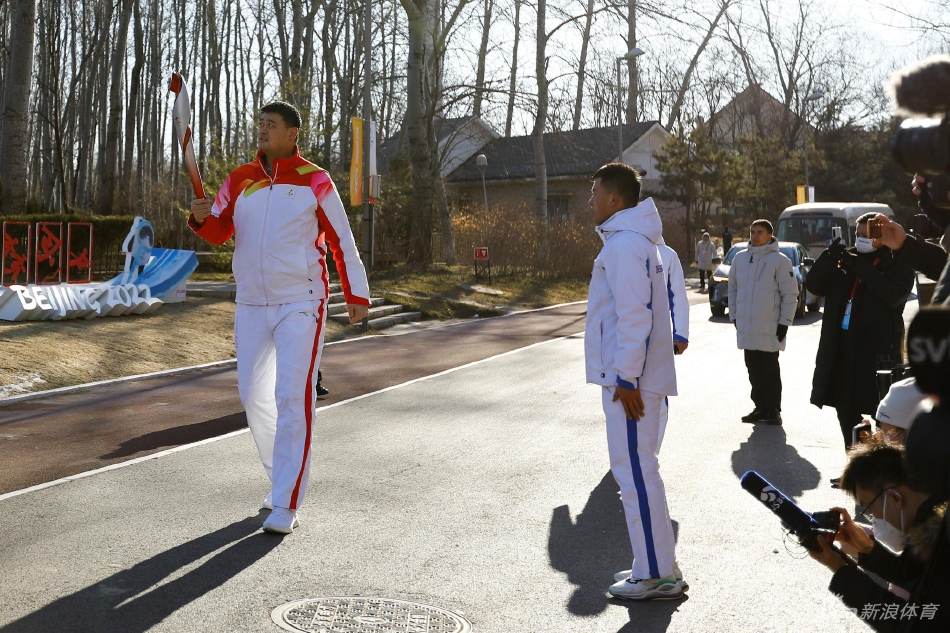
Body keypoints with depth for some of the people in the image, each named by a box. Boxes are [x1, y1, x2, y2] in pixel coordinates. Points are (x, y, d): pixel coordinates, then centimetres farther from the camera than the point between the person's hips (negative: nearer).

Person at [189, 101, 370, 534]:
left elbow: (342, 242, 2)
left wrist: (356, 294, 1)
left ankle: (287, 506, -6)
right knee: (253, 396, 9)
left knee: (292, 398, -10)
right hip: (251, 304, 5)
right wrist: (202, 218, -17)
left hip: (300, 305, -5)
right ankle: (282, 478, 29)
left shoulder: (315, 182, -3)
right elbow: (219, 232, 6)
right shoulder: (239, 180, 8)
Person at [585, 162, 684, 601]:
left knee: (635, 473, -5)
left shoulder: (625, 244, -15)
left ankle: (656, 577, 3)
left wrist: (626, 379, -21)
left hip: (629, 381, -10)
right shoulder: (633, 240, 17)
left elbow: (635, 316, -22)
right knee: (638, 470, 16)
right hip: (630, 376, 10)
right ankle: (658, 567, 25)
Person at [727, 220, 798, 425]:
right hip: (746, 328, 5)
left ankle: (773, 410, 10)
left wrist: (784, 323, -10)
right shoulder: (740, 258, 8)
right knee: (754, 370, 11)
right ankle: (760, 407, 21)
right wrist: (734, 315, 10)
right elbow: (733, 288, 15)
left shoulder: (779, 260, -7)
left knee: (770, 370, 1)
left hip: (769, 329, -5)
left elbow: (790, 294, -7)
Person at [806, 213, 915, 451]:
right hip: (841, 346, 6)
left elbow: (893, 295, -20)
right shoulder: (845, 259, 14)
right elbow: (815, 286, 6)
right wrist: (830, 256, -8)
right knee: (845, 409, 15)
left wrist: (861, 267, -20)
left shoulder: (897, 266, -1)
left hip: (877, 350, -6)